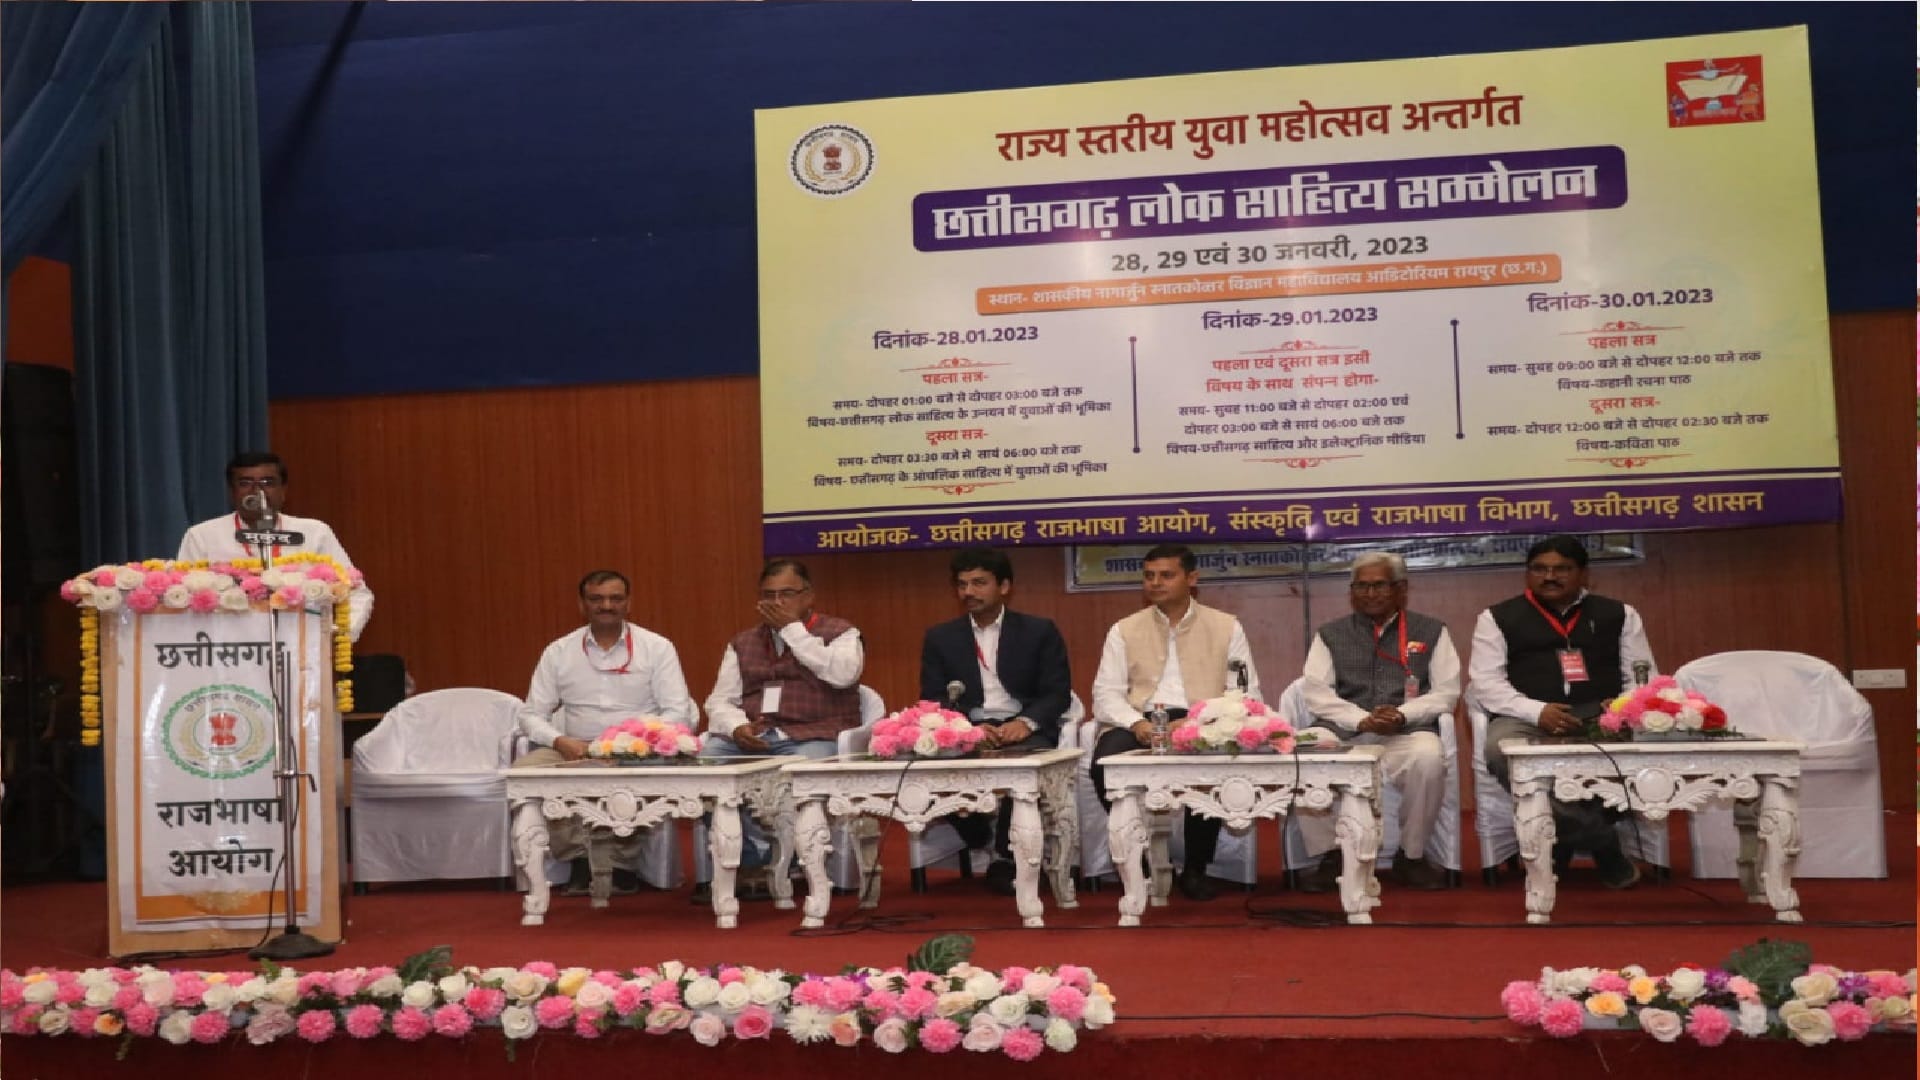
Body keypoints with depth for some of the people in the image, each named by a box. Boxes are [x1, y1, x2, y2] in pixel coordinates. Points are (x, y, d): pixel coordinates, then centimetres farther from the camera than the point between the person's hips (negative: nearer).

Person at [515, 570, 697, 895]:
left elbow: (678, 711, -3)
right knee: (525, 769, -26)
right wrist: (560, 741, -14)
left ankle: (622, 865, -11)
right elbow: (532, 714, 8)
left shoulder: (656, 647, 3)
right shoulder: (559, 652, 9)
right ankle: (580, 857, -13)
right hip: (574, 750, 2)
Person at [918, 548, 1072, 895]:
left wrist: (1026, 722, -20)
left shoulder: (1040, 631, 10)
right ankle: (977, 837, -4)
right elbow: (932, 699, 5)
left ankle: (1006, 858, -20)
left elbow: (1057, 693, 2)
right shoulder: (940, 637, 15)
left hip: (1022, 728, -1)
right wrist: (969, 726, -16)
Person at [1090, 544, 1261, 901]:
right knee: (1106, 761, -31)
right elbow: (1106, 694, 5)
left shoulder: (1227, 627, 11)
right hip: (1142, 724, 1)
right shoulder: (1124, 630, 13)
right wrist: (1136, 721, -17)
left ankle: (1196, 868, -12)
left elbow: (1247, 693, 3)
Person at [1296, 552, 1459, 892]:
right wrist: (1362, 720, -12)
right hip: (1343, 733, 1)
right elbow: (1316, 692, 5)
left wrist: (1402, 715, -12)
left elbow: (1447, 689, 7)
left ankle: (1411, 856, -11)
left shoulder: (1431, 631, 16)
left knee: (1428, 758, -35)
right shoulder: (1329, 635, 17)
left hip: (1407, 733, 0)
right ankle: (1328, 856, -11)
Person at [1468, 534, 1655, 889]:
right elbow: (1485, 681, 3)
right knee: (1500, 748, -36)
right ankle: (1598, 840, -25)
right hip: (1529, 721, -1)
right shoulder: (1498, 618, 13)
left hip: (1602, 720, 1)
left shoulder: (1619, 615, 19)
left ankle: (1565, 838, -13)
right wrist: (1537, 711, -14)